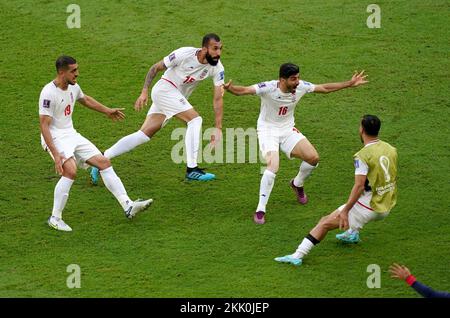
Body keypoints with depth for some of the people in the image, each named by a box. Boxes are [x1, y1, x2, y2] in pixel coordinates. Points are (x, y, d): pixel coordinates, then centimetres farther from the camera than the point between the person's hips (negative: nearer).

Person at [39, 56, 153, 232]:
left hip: (71, 135, 9)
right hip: (55, 138, -9)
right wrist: (56, 154, -31)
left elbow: (85, 99, 29)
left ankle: (128, 206, 4)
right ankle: (55, 218, -18)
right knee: (70, 171, -30)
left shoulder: (73, 87, 5)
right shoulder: (49, 93, -20)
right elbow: (44, 126, -23)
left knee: (103, 162, 1)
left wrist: (107, 110, 41)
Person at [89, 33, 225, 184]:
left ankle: (101, 159, 8)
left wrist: (218, 128, -14)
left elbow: (218, 98, -9)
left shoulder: (217, 68, -9)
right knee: (195, 119, -21)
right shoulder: (185, 54, -21)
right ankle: (191, 169, -19)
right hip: (165, 89, -6)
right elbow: (156, 68, -8)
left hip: (178, 97, 6)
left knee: (144, 134, 3)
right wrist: (144, 92, -14)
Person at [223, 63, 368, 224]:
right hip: (268, 130, -5)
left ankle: (297, 184, 25)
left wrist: (350, 84, 7)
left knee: (313, 157, -9)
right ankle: (260, 210, -16)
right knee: (273, 166, -27)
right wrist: (230, 88, -58)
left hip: (288, 130, 5)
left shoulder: (301, 87, -10)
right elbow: (244, 90, -36)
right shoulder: (269, 88, -26)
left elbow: (325, 88, 5)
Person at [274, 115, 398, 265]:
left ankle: (298, 255, -10)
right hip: (387, 207, 7)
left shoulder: (363, 156, -18)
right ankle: (353, 233, 35)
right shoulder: (391, 149, 4)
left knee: (325, 223, -4)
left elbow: (359, 186, -24)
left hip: (370, 207, -7)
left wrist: (345, 211, -22)